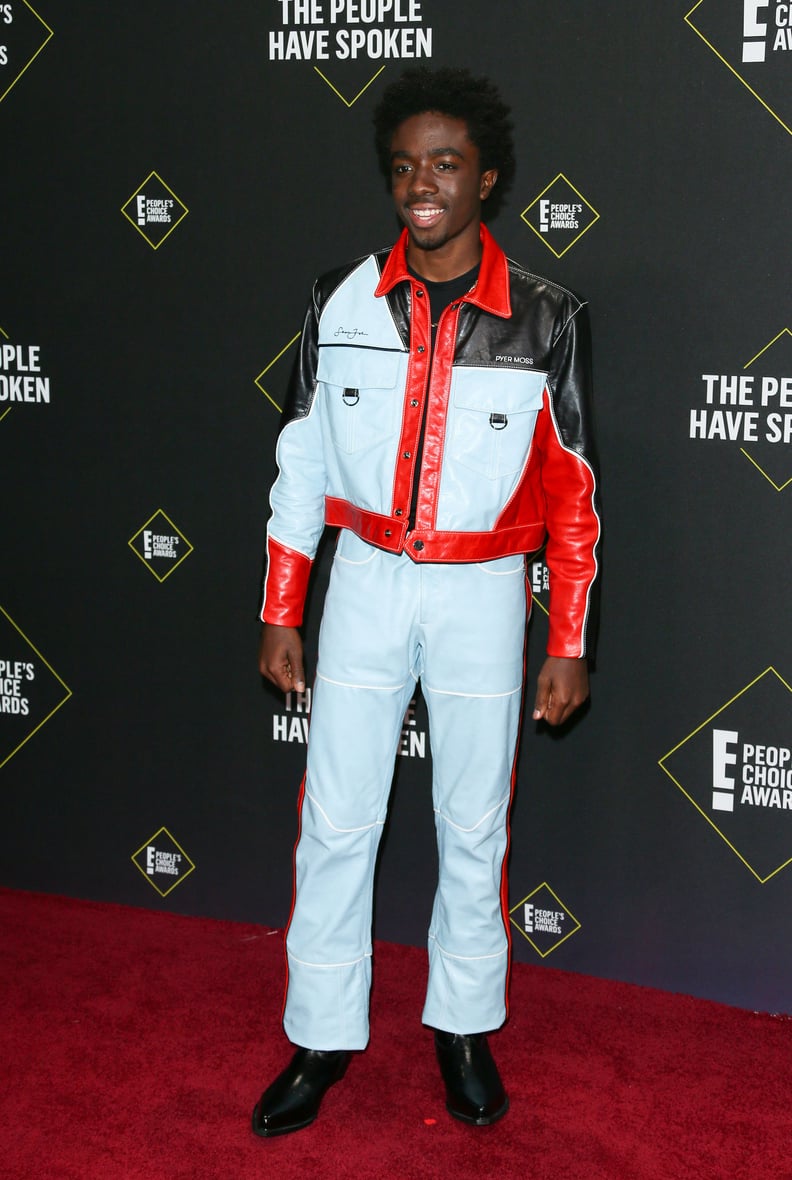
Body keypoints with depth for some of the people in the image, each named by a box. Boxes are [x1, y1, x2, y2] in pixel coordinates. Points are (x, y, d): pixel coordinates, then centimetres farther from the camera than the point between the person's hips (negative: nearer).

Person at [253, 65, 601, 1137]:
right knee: (335, 820, 4)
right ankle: (323, 1037, 20)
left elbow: (573, 491, -2)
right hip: (366, 583, 1)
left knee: (475, 825, 9)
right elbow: (301, 464, 5)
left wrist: (570, 643, -4)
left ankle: (464, 1027, 28)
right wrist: (280, 615, 5)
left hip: (481, 594, -1)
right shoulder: (342, 304, -2)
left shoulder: (544, 320, -7)